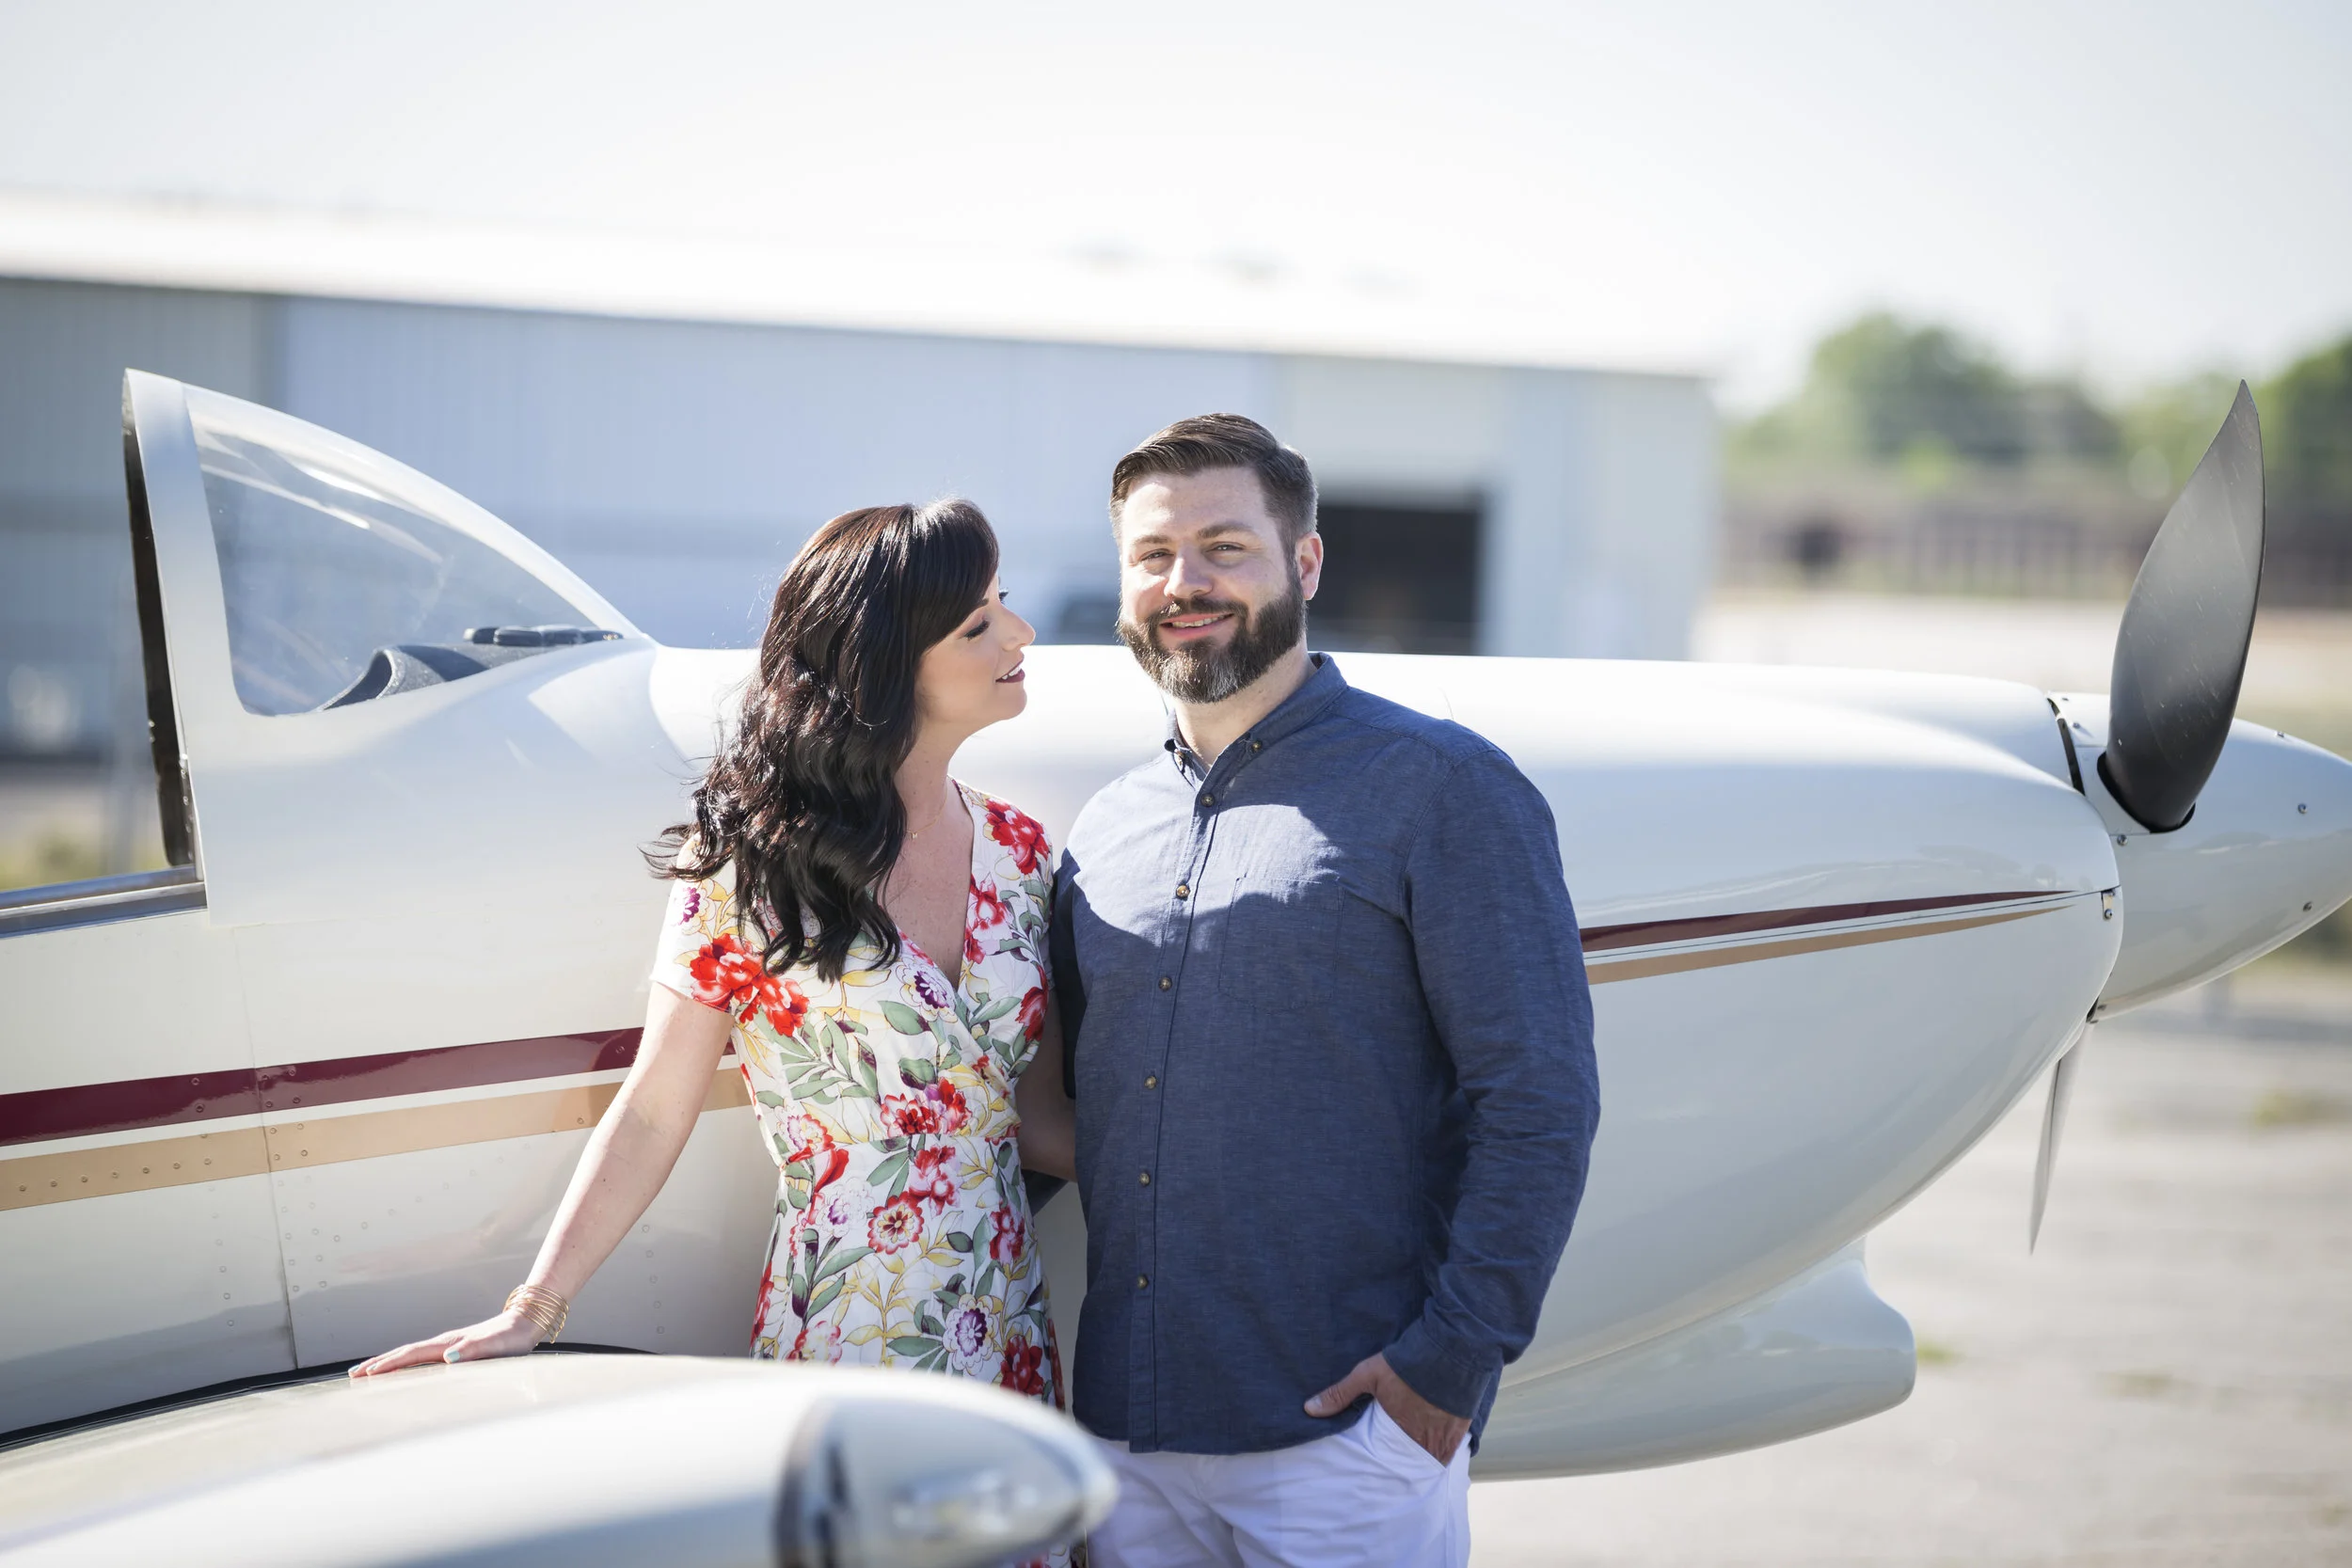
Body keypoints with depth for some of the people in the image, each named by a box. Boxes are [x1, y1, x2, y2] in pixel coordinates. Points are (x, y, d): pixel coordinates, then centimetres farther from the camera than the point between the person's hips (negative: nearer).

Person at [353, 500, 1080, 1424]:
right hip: (835, 1350, -5)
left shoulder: (1019, 854, 5)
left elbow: (1039, 1123, 9)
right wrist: (533, 1310, -11)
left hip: (1008, 1348, 5)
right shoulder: (749, 866, -8)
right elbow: (652, 1114, -6)